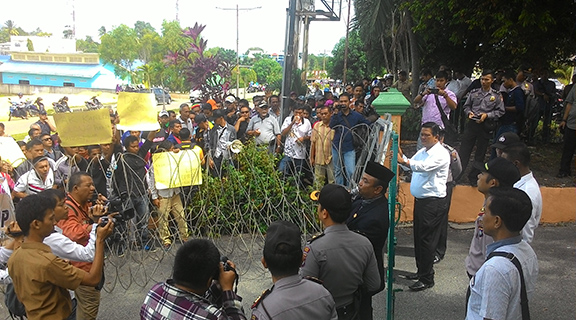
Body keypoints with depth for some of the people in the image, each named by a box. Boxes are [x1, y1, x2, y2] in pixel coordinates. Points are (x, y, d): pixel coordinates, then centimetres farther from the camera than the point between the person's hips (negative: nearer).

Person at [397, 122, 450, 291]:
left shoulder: (441, 153, -13)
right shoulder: (422, 152, 15)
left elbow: (424, 166, -28)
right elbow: (410, 164, 12)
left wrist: (404, 161, -35)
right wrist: (401, 156, -6)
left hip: (433, 202, -9)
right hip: (420, 200, 9)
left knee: (427, 239, -5)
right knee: (418, 237, 15)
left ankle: (427, 279, 4)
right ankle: (421, 271, 29)